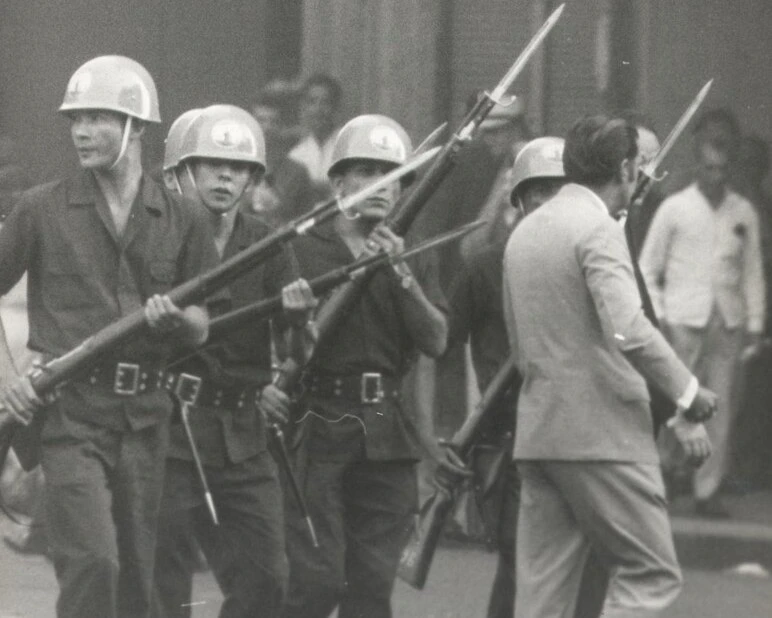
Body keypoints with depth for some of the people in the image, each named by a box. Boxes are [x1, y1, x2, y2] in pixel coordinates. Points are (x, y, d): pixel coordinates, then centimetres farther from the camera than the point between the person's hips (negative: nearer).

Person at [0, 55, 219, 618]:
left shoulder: (180, 223, 9)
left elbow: (201, 328, 9)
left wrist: (175, 321, -14)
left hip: (144, 418, 3)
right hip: (69, 414, -3)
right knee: (92, 562, -17)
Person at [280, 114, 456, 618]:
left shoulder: (414, 263, 15)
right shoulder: (303, 251, 4)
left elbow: (437, 341, 0)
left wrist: (402, 276, -12)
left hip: (387, 438, 4)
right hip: (318, 427, -4)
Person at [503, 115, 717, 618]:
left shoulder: (525, 231, 17)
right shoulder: (598, 229, -11)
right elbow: (627, 330, -25)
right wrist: (687, 392, -15)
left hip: (537, 433, 8)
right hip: (603, 433, -8)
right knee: (651, 574, -2)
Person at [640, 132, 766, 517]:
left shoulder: (743, 213, 10)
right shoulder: (674, 209, 2)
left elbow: (752, 272, 14)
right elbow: (648, 269, 5)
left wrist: (755, 323, 8)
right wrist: (657, 317, -4)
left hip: (728, 322, 3)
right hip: (684, 321, -3)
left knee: (720, 409, 0)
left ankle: (708, 490, 5)